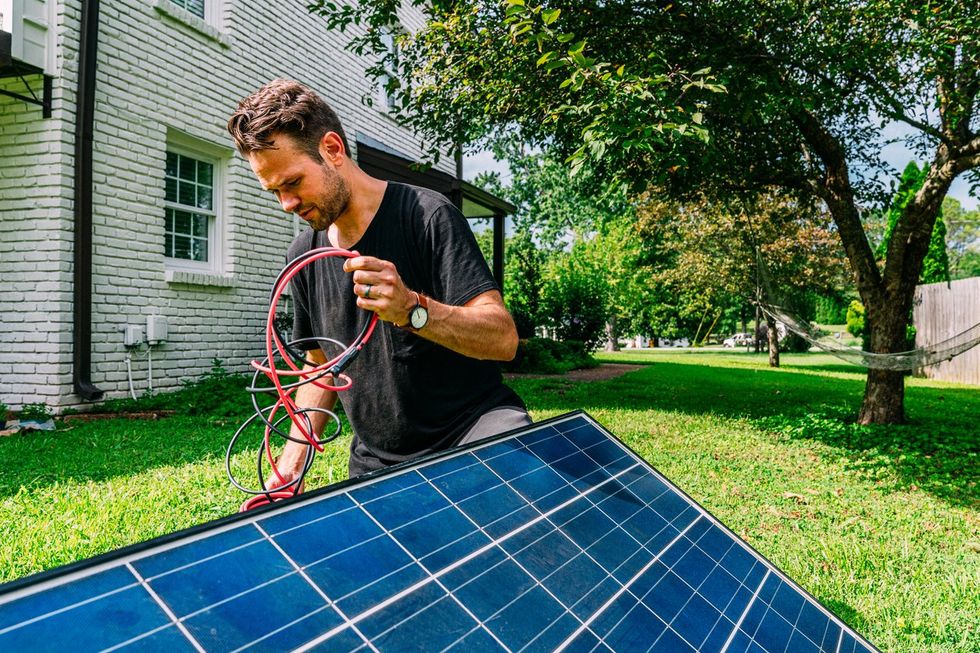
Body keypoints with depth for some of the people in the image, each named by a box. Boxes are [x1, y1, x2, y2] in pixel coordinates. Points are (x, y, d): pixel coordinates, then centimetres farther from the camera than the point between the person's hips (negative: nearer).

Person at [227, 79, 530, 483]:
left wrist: (412, 309, -34)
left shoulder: (427, 215, -12)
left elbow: (503, 339, -18)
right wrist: (294, 455, 7)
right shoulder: (304, 254, 7)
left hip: (472, 426, -6)